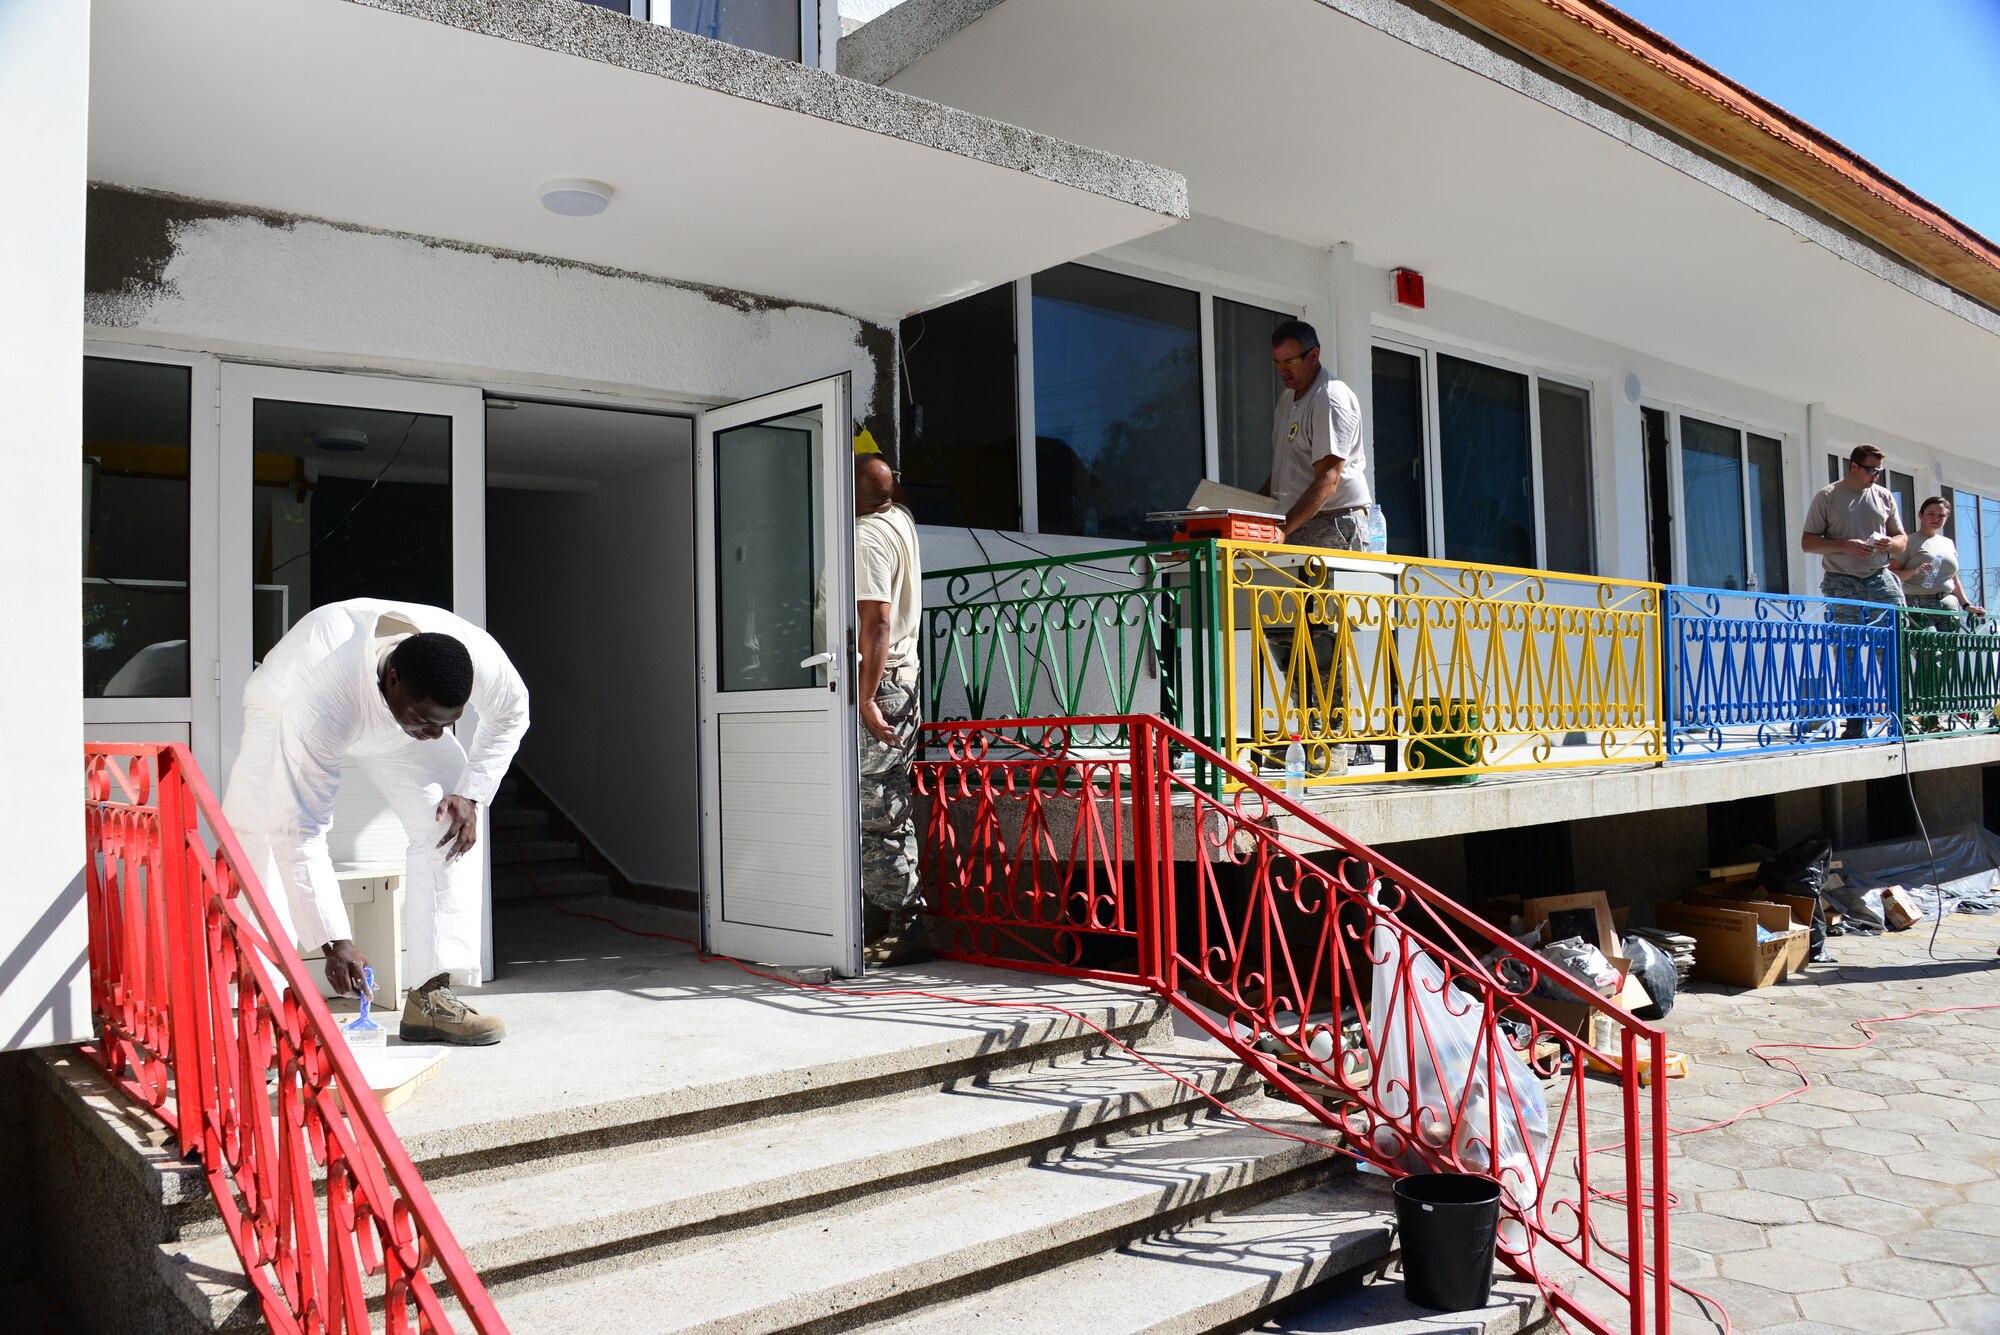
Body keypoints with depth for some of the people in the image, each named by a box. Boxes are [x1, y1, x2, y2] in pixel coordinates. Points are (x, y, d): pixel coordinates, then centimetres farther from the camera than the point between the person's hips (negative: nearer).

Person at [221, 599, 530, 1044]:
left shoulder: (480, 657, -38)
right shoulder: (322, 707, -48)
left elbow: (510, 713, -11)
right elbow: (298, 832, -42)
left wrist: (470, 794, -20)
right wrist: (333, 942, -42)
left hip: (393, 713, 3)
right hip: (284, 710, -3)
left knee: (448, 828, -13)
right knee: (254, 843, -18)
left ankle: (432, 997, -10)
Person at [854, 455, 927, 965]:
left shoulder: (866, 537, -15)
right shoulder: (901, 520, 12)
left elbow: (877, 622, -23)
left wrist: (866, 695, -25)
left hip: (877, 684, -10)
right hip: (903, 678, 10)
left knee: (876, 811, -8)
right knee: (890, 805, 13)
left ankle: (906, 927, -6)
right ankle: (880, 914, 21)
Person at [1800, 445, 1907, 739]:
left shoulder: (1884, 496, 15)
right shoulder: (1827, 497, 4)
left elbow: (1902, 539, 21)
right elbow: (1808, 541, 1)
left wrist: (1891, 543, -3)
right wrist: (1846, 545, -14)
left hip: (1881, 578, 3)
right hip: (1843, 583, -3)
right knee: (1848, 657, -3)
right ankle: (1857, 724, 2)